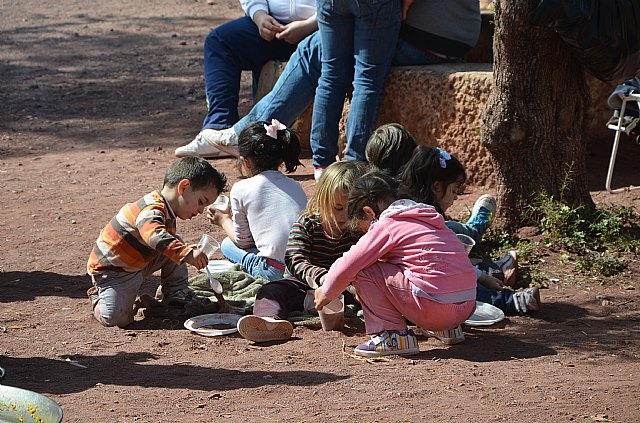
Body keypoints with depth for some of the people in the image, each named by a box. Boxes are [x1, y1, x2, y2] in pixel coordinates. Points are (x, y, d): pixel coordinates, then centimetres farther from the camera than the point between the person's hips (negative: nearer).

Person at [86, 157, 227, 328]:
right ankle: (99, 297, 7)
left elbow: (170, 240, 25)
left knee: (177, 248, 3)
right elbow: (156, 237, -54)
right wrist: (187, 253, -63)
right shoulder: (151, 211, -31)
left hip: (138, 263, 9)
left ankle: (177, 297, 13)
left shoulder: (167, 212, 4)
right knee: (115, 318, -26)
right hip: (112, 270, -9)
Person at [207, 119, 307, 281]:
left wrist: (224, 220, 32)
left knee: (227, 244, 23)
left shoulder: (241, 189, 1)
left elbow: (242, 241, 9)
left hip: (276, 273, -5)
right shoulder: (295, 187, 15)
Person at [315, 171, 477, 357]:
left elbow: (347, 267, -1)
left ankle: (392, 334, -2)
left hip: (434, 306, -8)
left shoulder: (386, 226, -2)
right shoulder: (428, 217, 22)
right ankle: (449, 330, 20)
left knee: (363, 271, 0)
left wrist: (326, 293, 17)